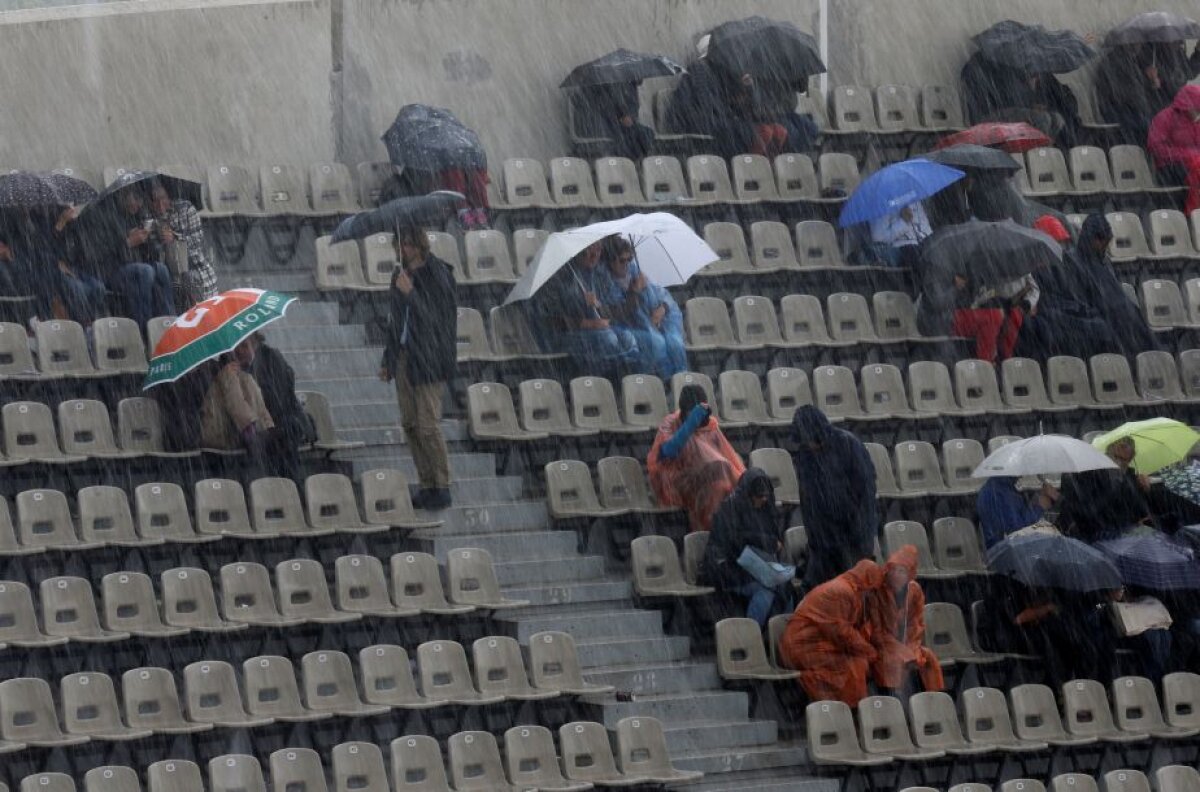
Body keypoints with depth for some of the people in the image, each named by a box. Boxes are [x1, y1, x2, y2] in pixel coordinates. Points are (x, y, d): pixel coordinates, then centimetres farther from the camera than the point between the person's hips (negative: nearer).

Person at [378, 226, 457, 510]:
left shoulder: (437, 275, -10)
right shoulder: (401, 275, 12)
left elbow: (435, 319, -16)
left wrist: (410, 294, -26)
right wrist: (387, 361, 20)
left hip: (427, 359, -7)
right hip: (403, 357, 7)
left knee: (428, 426, -9)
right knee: (410, 425, 6)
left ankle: (442, 487, 0)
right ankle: (426, 485, 11)